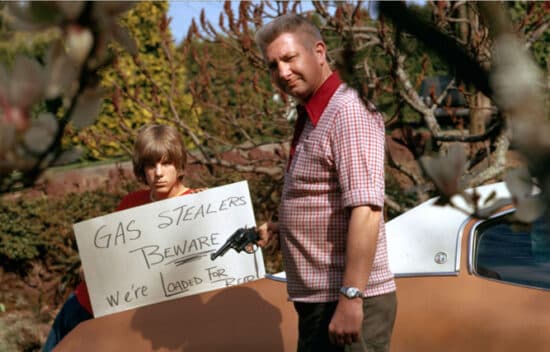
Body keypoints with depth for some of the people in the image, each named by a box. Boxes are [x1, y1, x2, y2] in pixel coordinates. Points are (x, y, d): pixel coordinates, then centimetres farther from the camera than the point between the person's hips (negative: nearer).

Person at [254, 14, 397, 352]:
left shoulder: (347, 111, -15)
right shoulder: (312, 118, 15)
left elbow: (365, 208, -24)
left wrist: (351, 297, -28)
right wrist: (281, 230, 9)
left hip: (346, 303, -9)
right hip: (319, 299, 9)